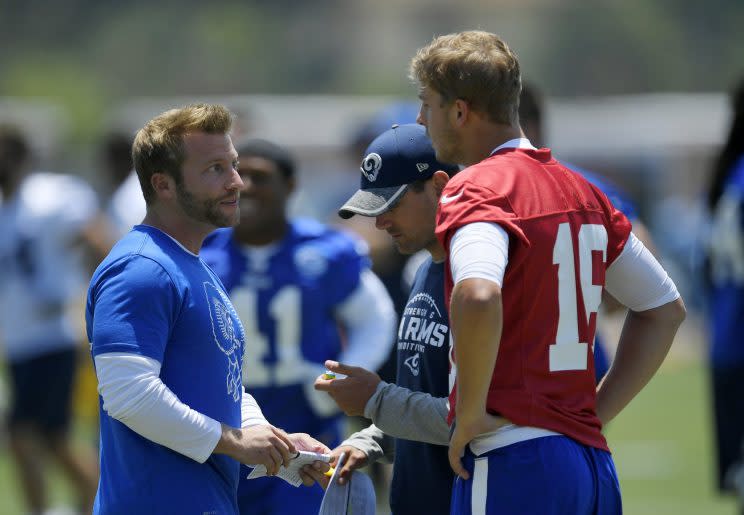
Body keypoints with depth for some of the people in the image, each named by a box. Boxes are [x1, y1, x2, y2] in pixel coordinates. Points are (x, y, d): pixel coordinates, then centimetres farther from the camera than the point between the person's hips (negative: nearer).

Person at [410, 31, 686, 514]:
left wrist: (469, 414, -17)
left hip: (512, 463, -8)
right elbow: (666, 308, 24)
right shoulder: (579, 189, 16)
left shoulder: (475, 189, -9)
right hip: (594, 461, 8)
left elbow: (478, 298, -30)